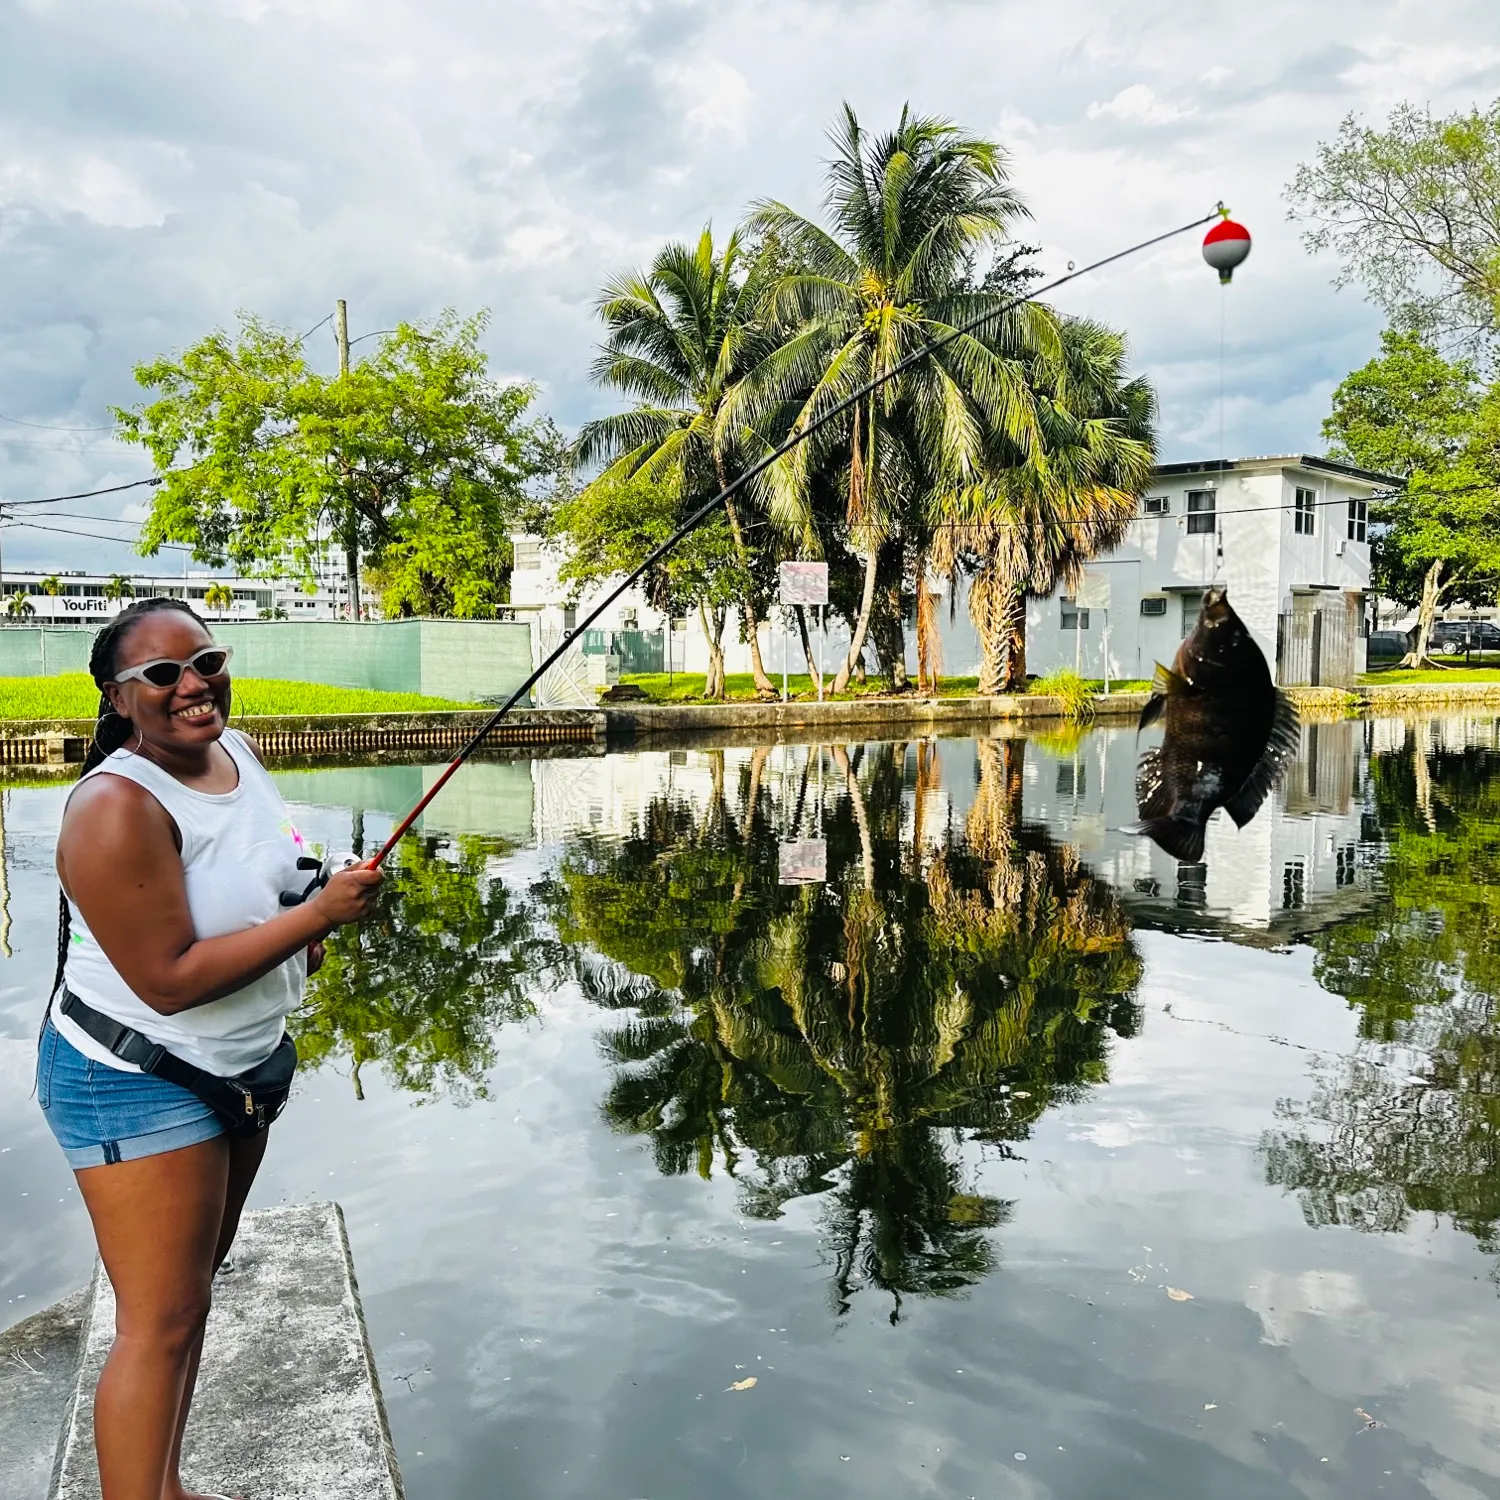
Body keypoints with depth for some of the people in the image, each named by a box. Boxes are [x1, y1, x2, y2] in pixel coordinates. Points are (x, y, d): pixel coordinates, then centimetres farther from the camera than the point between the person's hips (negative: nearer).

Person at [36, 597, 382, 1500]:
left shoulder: (239, 750, 0)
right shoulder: (117, 808, -26)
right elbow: (169, 980, -28)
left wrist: (298, 934, 3)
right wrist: (318, 915, -28)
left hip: (239, 1065, 9)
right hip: (138, 1085, -9)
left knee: (195, 1282, 20)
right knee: (163, 1318, -3)